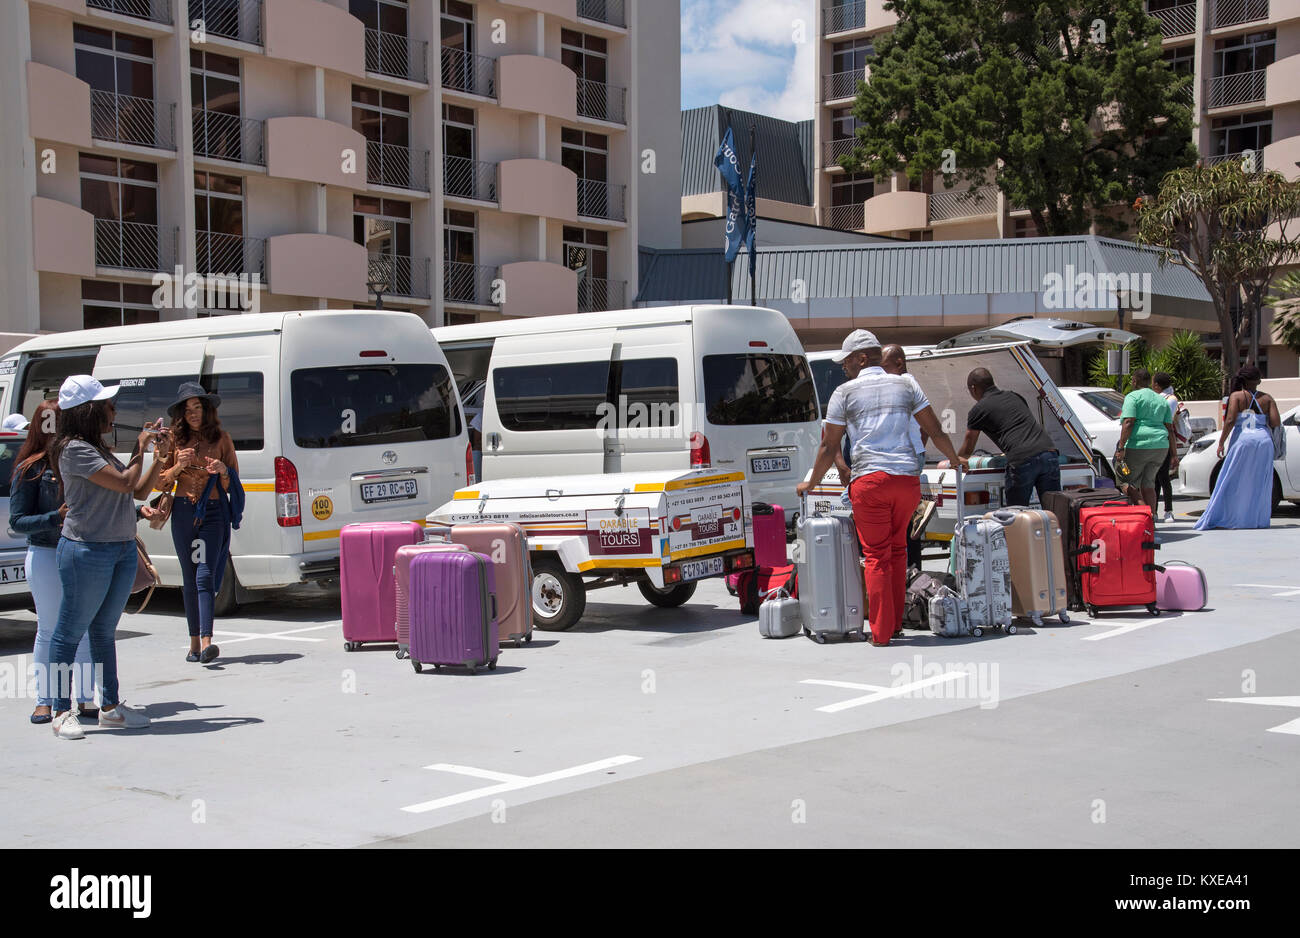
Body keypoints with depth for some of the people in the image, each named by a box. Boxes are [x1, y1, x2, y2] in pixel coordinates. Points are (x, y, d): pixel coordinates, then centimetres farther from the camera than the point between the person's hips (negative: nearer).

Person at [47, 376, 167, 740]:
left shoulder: (98, 450, 17)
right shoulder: (74, 449, -13)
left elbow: (139, 490, 21)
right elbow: (126, 483, -18)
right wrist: (141, 447, -3)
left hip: (123, 549, 9)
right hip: (87, 550, -9)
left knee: (105, 631, 14)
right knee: (71, 631, -1)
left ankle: (110, 707, 20)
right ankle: (62, 712, 5)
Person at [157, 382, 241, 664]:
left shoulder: (221, 439, 5)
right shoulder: (176, 439, 7)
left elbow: (233, 485, 7)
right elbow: (163, 482, 9)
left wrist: (223, 472, -15)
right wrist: (179, 466, -9)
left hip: (214, 513, -2)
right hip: (183, 512, 2)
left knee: (205, 576, -15)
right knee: (190, 580, 7)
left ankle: (206, 641, -24)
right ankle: (195, 642, 14)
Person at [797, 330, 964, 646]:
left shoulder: (845, 392, 6)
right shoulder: (906, 385, 15)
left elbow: (829, 447, 8)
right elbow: (935, 431, 17)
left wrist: (811, 483, 21)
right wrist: (956, 460, 34)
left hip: (869, 480, -3)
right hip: (907, 478, 3)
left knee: (876, 555, 2)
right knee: (897, 549, 17)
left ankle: (881, 632, 0)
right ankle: (896, 622, 19)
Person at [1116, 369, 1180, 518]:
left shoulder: (1132, 397, -2)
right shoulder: (1161, 400, 19)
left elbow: (1128, 423, -14)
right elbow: (1170, 429, 14)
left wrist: (1121, 447, -17)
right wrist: (1174, 455, 14)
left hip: (1137, 446, -7)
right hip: (1160, 446, 7)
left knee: (1130, 484, 0)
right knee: (1148, 483, 16)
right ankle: (1151, 519, 13)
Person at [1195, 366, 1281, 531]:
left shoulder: (1236, 396, 0)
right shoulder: (1267, 398, 7)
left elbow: (1230, 421, -9)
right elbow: (1276, 423, 0)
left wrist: (1221, 442, -5)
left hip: (1242, 439, -2)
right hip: (1264, 440, 2)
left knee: (1233, 482, 1)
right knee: (1261, 484, 10)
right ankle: (1258, 520, 12)